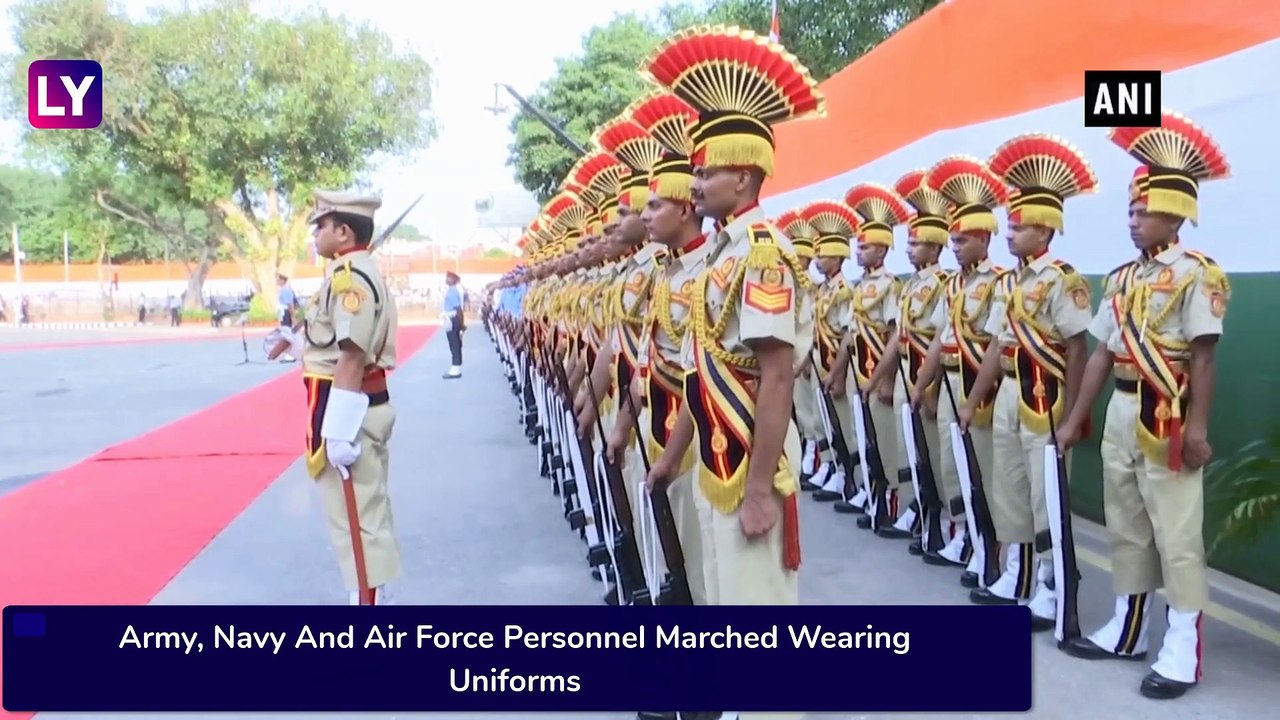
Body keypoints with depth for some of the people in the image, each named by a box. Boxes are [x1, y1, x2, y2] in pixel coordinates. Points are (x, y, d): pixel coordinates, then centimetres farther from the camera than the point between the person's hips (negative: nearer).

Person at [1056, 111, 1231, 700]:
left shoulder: (1195, 274, -10)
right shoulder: (1121, 279, 12)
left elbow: (1202, 356, -15)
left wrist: (1197, 427, -19)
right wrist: (1075, 420, 11)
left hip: (1168, 416, -8)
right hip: (1120, 412, 8)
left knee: (1176, 534, -2)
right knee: (1124, 527, 15)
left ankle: (1183, 648, 6)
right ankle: (1127, 629, 27)